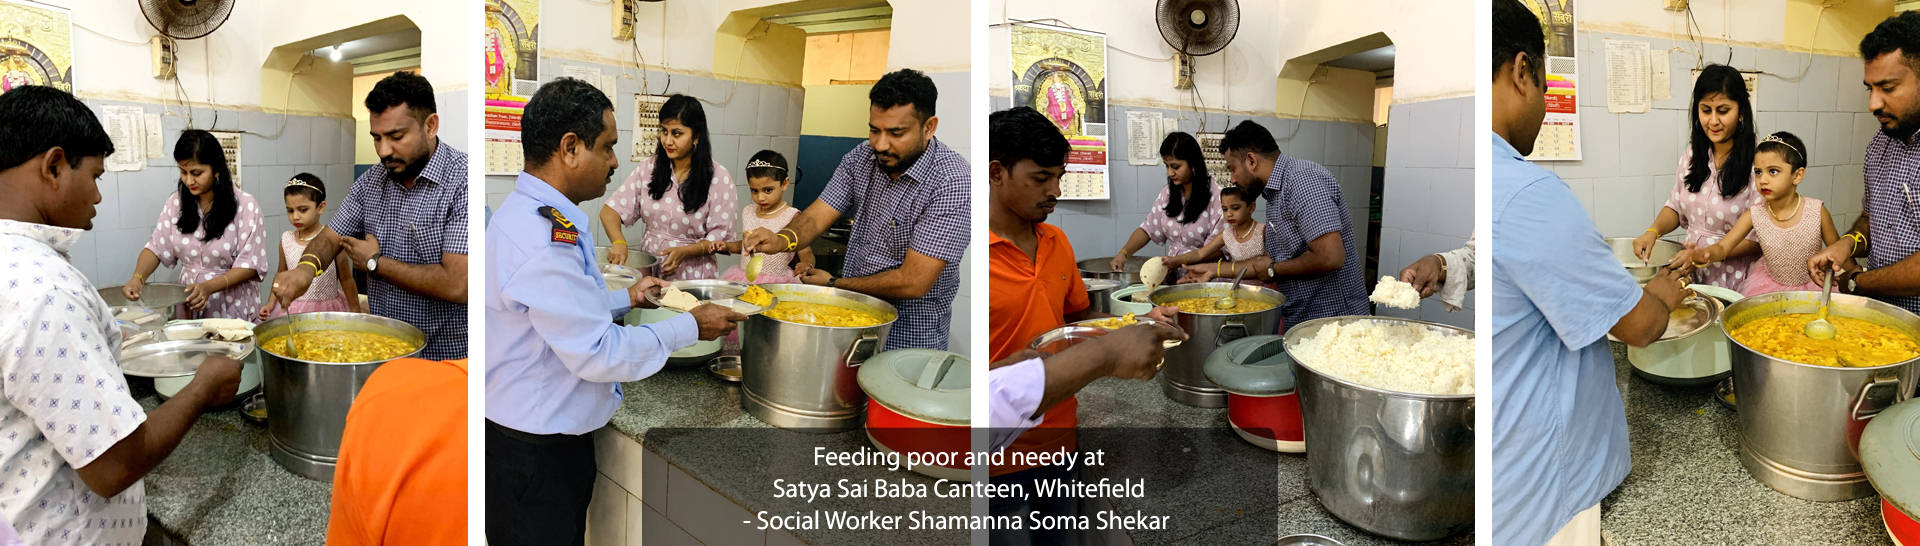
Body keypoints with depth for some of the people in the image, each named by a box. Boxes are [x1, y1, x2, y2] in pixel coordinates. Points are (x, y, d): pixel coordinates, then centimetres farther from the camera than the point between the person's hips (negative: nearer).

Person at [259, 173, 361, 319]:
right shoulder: (286, 239, 4)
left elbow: (346, 279, -1)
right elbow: (281, 273, 20)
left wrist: (356, 313, 1)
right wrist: (271, 302, 11)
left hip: (326, 311, -3)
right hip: (292, 310, 4)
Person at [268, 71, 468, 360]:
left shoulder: (461, 182, -16)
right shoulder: (370, 182, 9)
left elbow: (456, 286, -23)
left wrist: (374, 262, -7)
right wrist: (307, 267, -12)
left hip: (446, 358, -6)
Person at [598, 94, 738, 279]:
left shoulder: (718, 177, -2)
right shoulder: (648, 168, 8)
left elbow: (721, 237, -2)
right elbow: (610, 210, 6)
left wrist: (684, 251, -18)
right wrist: (618, 242, -15)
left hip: (694, 273, -3)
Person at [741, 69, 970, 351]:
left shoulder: (952, 182, -21)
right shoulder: (861, 157, 1)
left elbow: (912, 283, -22)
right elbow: (816, 217, -1)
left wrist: (833, 284, -9)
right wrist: (782, 239, -25)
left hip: (908, 338, -6)